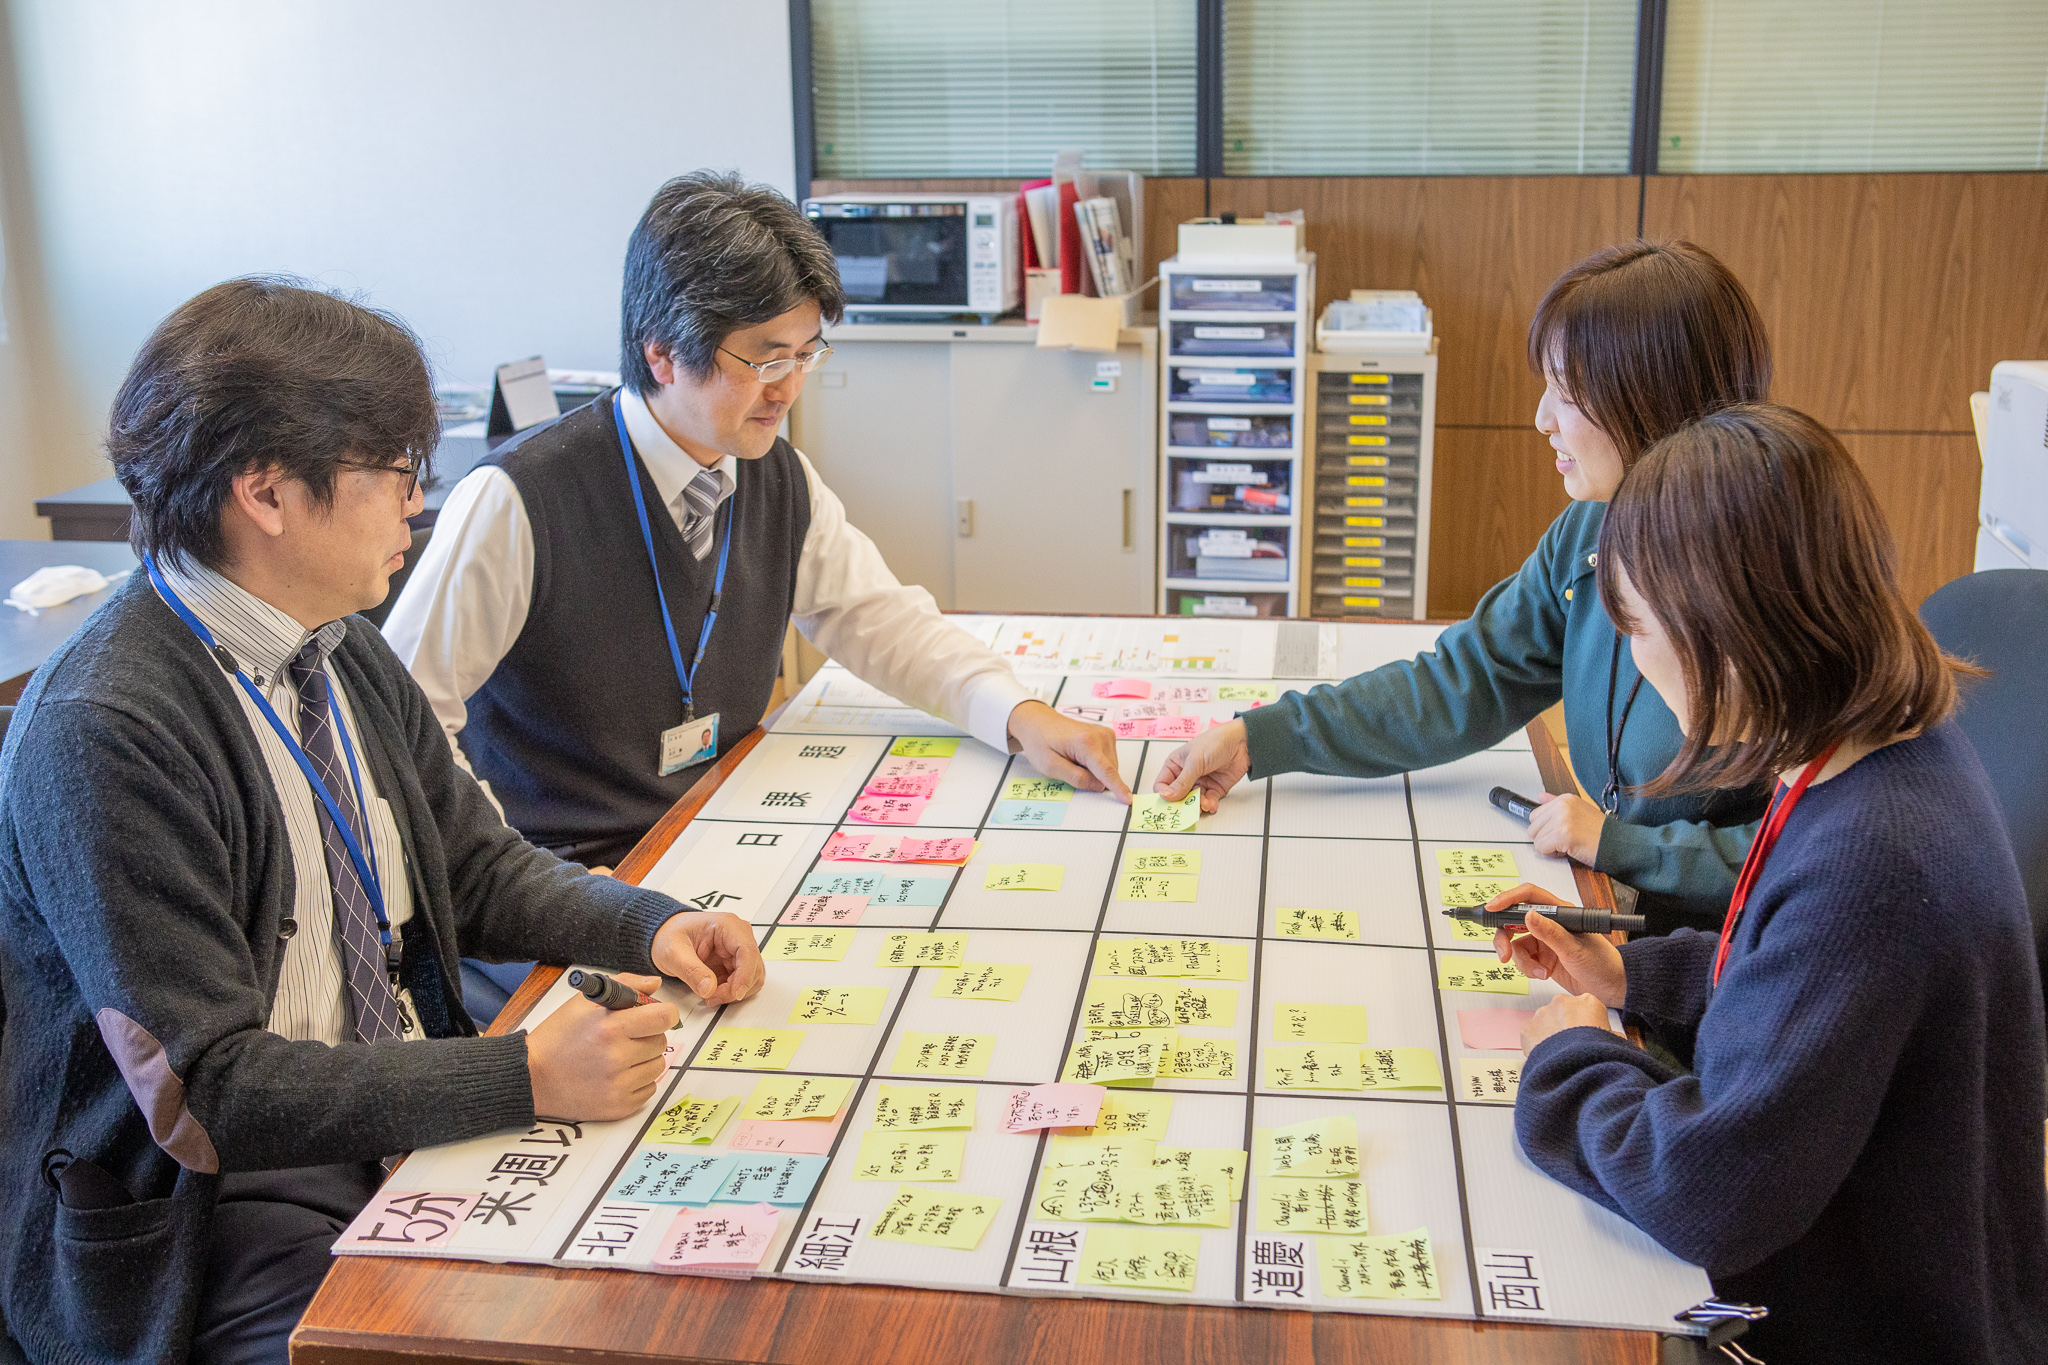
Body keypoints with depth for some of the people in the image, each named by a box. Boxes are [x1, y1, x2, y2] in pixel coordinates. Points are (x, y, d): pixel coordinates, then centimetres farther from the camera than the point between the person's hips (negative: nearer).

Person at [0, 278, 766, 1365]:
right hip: (224, 1221, -7)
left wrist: (650, 927, -4)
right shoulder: (100, 735, -21)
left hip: (408, 1126, 8)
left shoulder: (344, 653, 6)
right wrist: (528, 1076, -28)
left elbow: (477, 868, 15)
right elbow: (203, 1092, -23)